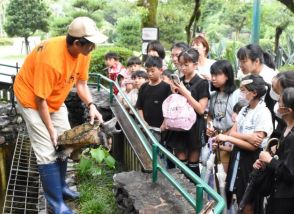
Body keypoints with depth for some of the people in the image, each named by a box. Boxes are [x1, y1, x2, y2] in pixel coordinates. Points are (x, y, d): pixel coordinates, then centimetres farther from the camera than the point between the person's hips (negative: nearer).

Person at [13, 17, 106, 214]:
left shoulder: (83, 52, -15)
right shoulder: (51, 59, -37)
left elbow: (81, 82, -2)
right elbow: (40, 99, -27)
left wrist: (91, 106, -17)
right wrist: (51, 129, -18)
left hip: (55, 99, 8)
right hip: (31, 99, -7)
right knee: (48, 152, -10)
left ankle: (60, 186, 31)